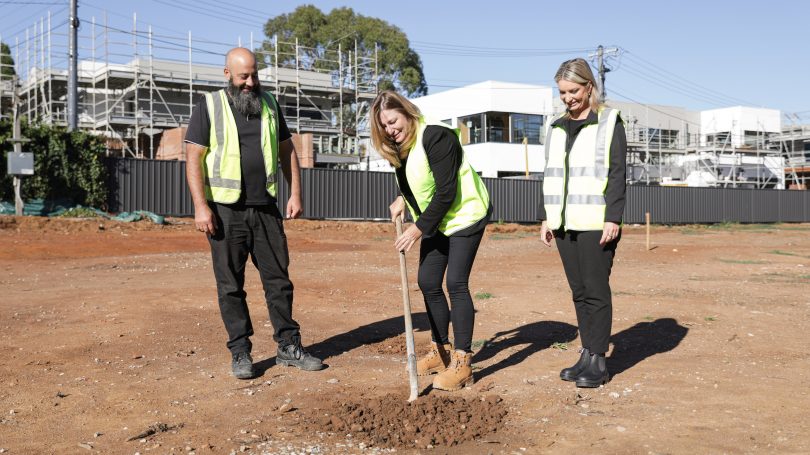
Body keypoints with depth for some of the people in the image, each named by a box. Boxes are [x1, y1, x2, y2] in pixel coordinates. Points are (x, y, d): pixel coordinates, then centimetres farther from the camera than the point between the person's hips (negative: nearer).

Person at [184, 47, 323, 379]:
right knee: (230, 285, 3)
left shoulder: (269, 104, 11)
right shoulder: (209, 107, -1)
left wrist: (295, 193, 5)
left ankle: (289, 347, 16)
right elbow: (193, 158, -5)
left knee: (278, 278, 6)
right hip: (226, 211, -3)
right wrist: (201, 206, -14)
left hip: (266, 208, 4)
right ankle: (240, 352, 13)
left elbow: (287, 150, 14)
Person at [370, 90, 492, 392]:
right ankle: (441, 351, 24)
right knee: (428, 283, 8)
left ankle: (462, 362, -5)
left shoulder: (436, 137, -24)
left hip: (464, 216, -9)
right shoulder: (400, 145, 3)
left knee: (456, 283, -13)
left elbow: (446, 192, -25)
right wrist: (402, 199, 0)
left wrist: (419, 229, -21)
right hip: (435, 222, 9)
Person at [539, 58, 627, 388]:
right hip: (565, 223, 6)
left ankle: (598, 361, 4)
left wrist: (613, 219, -15)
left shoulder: (609, 122, -1)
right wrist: (546, 217, 12)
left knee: (596, 291, -3)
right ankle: (587, 355, 17)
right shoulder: (557, 128, 15)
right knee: (578, 292, 9)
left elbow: (617, 173, -7)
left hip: (596, 224, -6)